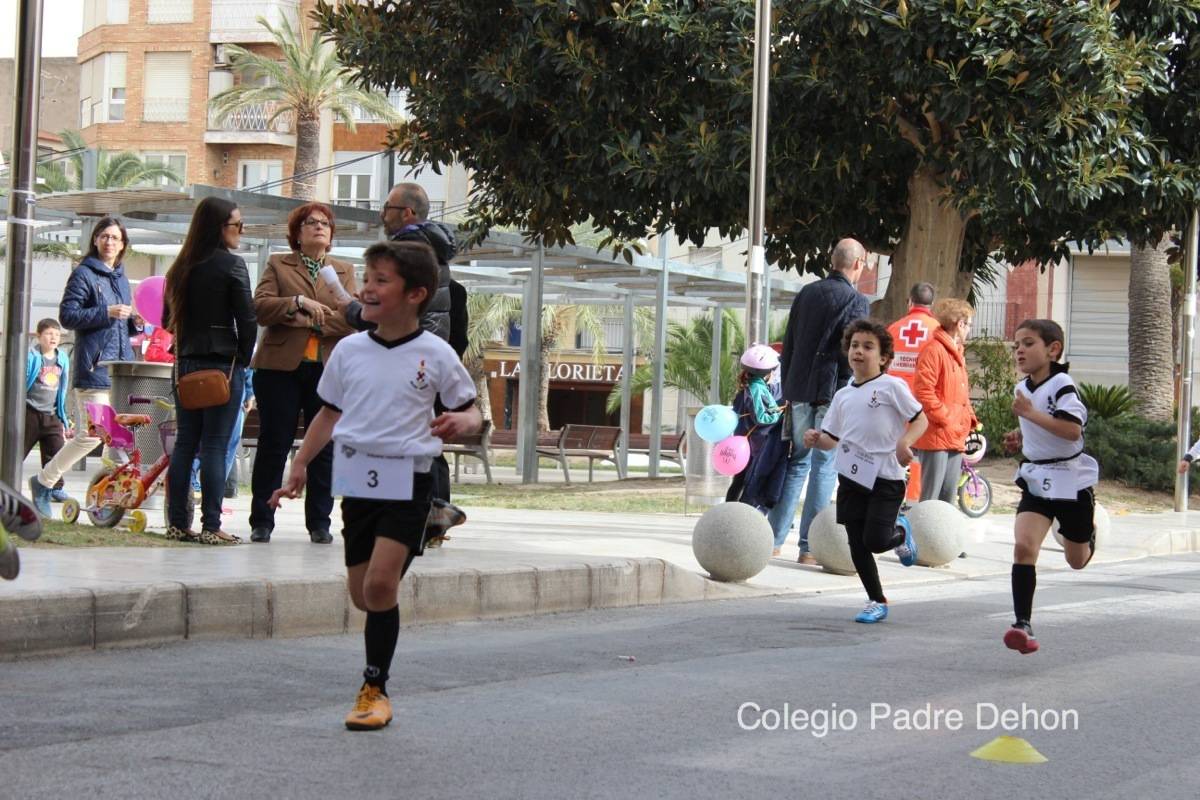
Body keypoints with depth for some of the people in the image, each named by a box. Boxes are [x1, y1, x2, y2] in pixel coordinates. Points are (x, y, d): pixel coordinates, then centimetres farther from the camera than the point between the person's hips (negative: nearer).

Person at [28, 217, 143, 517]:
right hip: (94, 368, -7)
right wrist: (107, 313, -18)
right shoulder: (84, 274, -2)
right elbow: (67, 315, -10)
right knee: (90, 435, -11)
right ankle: (43, 481, 6)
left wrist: (135, 322, 6)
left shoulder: (122, 278, 20)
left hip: (122, 368, 7)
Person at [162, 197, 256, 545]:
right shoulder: (231, 264, -9)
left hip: (186, 363, 6)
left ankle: (177, 523, 10)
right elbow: (247, 318, -10)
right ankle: (211, 526, -4)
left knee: (184, 443, 9)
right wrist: (243, 359, 2)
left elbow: (168, 319, 14)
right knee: (215, 446, -4)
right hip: (223, 364, -6)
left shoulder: (181, 267, 9)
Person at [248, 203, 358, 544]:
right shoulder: (277, 265, 11)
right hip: (281, 366, -2)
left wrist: (312, 322, -12)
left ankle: (319, 523, 10)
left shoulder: (345, 271, 14)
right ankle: (261, 522, 7)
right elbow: (260, 307, -5)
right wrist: (298, 303, -18)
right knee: (274, 445, 1)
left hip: (329, 370, 2)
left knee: (324, 448, 2)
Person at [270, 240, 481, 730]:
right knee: (361, 592, 8)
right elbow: (329, 414, 17)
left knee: (381, 583, -16)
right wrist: (299, 466, 14)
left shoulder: (435, 355, -4)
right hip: (357, 478, 4)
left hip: (407, 481, -4)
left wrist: (462, 421, -18)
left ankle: (374, 688, -4)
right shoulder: (349, 351, 6)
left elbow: (470, 411, 5)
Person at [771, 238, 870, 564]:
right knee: (824, 466, -1)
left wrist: (787, 389, 19)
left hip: (800, 390, 6)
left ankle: (773, 539, 13)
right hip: (833, 392, -6)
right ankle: (809, 546, -2)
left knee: (798, 461, 15)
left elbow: (789, 344, 14)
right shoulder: (855, 300, -7)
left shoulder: (806, 293, 11)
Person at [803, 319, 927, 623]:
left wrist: (905, 442, -19)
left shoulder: (891, 387, -4)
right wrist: (816, 439, -6)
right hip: (851, 476, 5)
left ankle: (901, 534, 22)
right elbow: (832, 438, 16)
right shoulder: (843, 395, 13)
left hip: (885, 478, -5)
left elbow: (920, 419, -2)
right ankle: (877, 602, 18)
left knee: (875, 540, -14)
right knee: (857, 544, 4)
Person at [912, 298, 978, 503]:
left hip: (956, 438, 9)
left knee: (948, 497, 12)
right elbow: (924, 392, -19)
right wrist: (945, 419, -16)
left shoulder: (957, 353, 20)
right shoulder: (934, 350, -11)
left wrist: (971, 422, 12)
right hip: (936, 435, -9)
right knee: (930, 497, -8)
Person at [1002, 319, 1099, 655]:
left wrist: (1031, 414, -32)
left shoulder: (1062, 385, -16)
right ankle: (1023, 624, -20)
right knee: (1023, 546, -18)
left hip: (1071, 479, -5)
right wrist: (1019, 437, 7)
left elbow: (1073, 430, -30)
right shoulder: (1022, 390, 6)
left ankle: (1089, 534, 50)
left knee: (1077, 560, 13)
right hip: (1036, 480, 5)